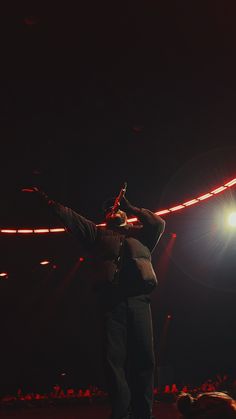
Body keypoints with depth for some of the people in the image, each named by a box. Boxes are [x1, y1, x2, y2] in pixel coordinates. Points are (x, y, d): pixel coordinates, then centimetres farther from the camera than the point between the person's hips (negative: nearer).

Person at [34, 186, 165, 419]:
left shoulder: (140, 232, 26)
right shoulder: (99, 233, 26)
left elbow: (159, 224, 8)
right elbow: (70, 218, 22)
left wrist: (131, 208, 14)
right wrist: (47, 198, 19)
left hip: (138, 300, 0)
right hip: (112, 301, 0)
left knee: (143, 357, -4)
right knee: (114, 359, -8)